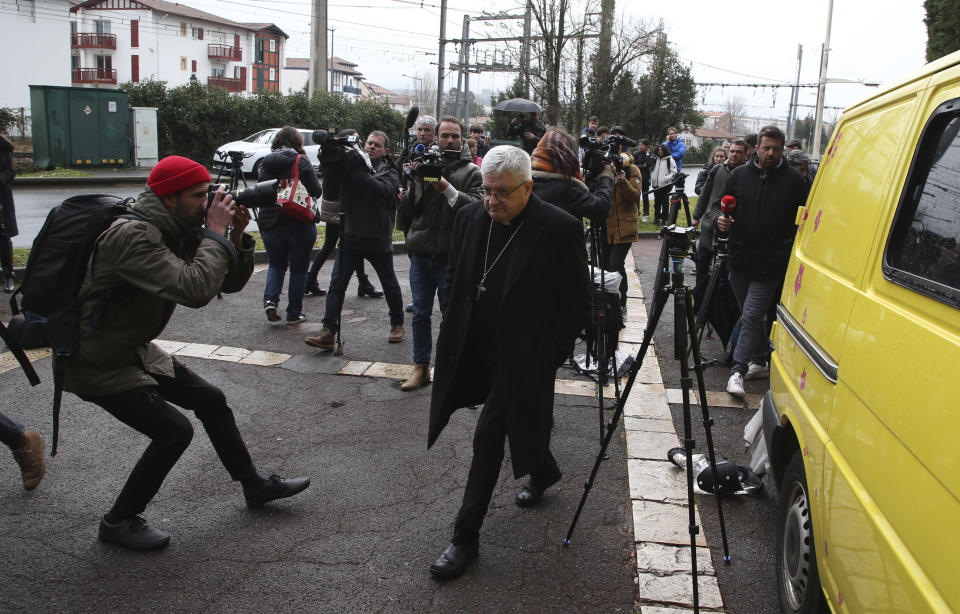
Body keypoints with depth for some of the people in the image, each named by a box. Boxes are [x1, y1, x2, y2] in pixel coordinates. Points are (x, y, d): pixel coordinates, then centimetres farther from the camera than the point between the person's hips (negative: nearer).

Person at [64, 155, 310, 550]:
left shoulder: (179, 232, 0)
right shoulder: (132, 236, -29)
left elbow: (230, 282, 3)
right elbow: (194, 290, -40)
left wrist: (236, 236, -13)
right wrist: (216, 233, -29)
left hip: (136, 351, 9)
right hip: (97, 365, -9)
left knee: (211, 400, 9)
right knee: (173, 430, -14)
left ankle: (255, 486, 25)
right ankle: (119, 522, 7)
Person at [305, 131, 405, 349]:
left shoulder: (390, 172, -1)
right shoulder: (352, 163, 3)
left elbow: (382, 190, -22)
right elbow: (329, 176, -11)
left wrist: (358, 171, -30)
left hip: (378, 239, -1)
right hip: (350, 236, 1)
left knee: (390, 284, 12)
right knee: (337, 283, -6)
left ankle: (397, 324, 33)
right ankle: (328, 333, -5)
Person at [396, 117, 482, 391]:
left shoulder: (471, 171, 3)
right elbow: (407, 208, 6)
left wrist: (448, 189, -21)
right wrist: (414, 181, -9)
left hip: (452, 255, -3)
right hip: (421, 254, 3)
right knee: (420, 313, 10)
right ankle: (420, 367, 21)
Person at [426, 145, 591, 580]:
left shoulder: (560, 229, -16)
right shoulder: (471, 218, 0)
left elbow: (578, 305, -11)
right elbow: (455, 281, 13)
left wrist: (543, 359, -13)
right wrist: (455, 338, 8)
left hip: (524, 360, -6)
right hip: (478, 355, 6)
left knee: (488, 438, -6)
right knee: (518, 423, 24)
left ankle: (466, 538, 8)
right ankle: (543, 470, 55)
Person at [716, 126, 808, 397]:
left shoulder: (794, 180, 0)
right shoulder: (739, 175, 6)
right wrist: (721, 220, -8)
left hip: (771, 265, -4)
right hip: (740, 260, 4)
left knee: (751, 316, -11)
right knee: (749, 316, 15)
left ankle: (738, 370, -7)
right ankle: (759, 360, 33)